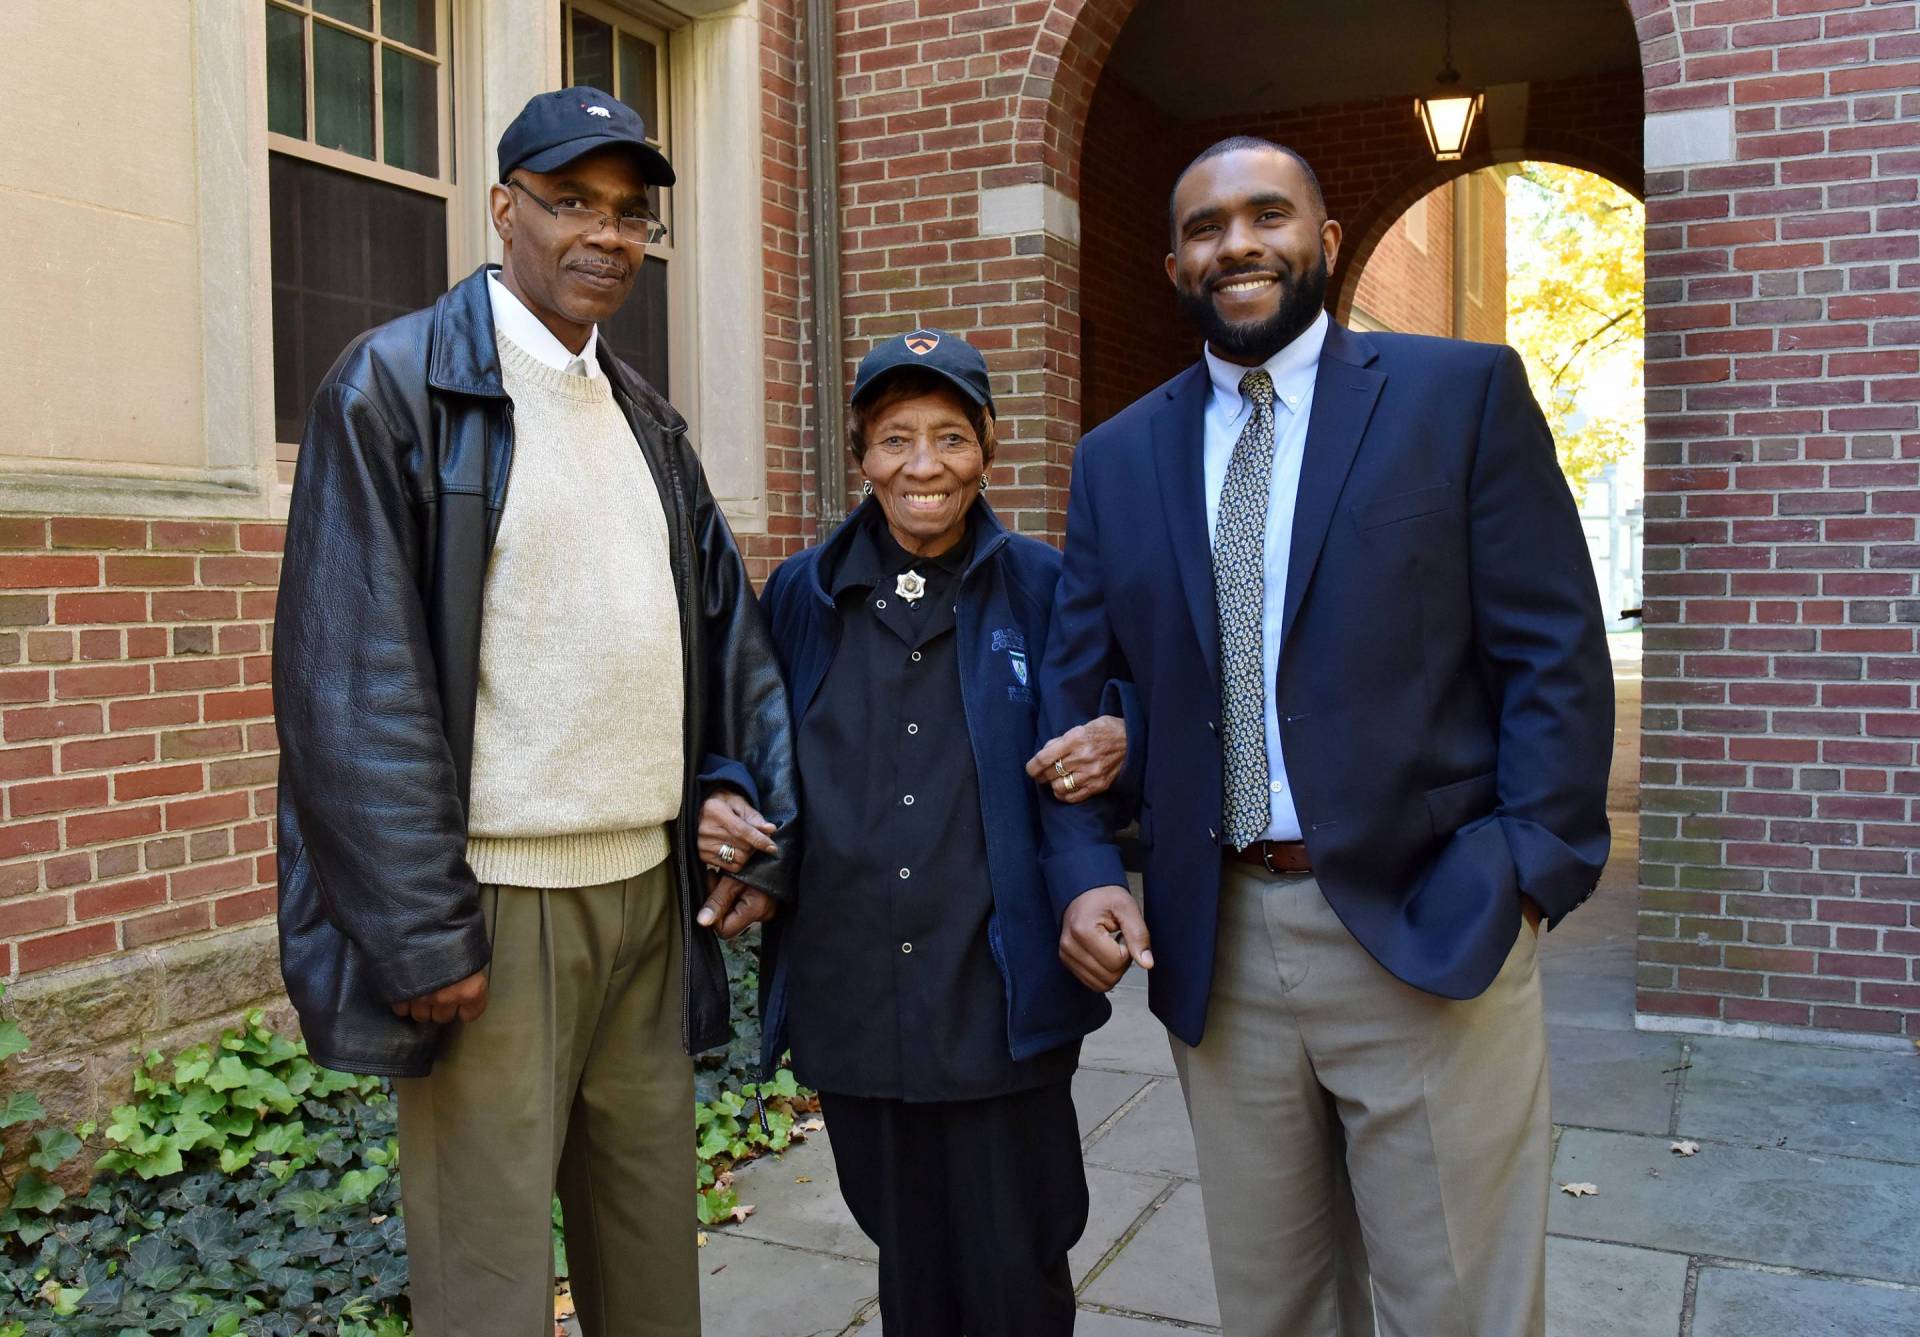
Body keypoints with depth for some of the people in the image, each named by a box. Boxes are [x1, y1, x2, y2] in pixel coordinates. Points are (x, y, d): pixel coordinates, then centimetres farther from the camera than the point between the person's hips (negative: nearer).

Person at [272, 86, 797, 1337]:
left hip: (652, 893, 6)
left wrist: (764, 831, 2)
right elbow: (351, 677, -12)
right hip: (495, 902, -6)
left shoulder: (648, 417, 15)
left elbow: (729, 632, 15)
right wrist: (422, 933, -15)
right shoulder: (393, 385, -5)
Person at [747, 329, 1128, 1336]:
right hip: (852, 1005, 2)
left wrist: (1114, 750, -15)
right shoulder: (802, 594, 5)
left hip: (1000, 1002, -2)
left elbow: (1100, 734, 7)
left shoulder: (1041, 588, -1)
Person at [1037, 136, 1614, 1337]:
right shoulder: (1119, 458, 9)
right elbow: (1074, 688, 9)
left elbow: (1556, 654, -3)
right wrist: (1085, 871, -5)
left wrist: (1532, 871, -12)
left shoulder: (1464, 393, 0)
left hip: (1429, 937, -3)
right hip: (1214, 952, 3)